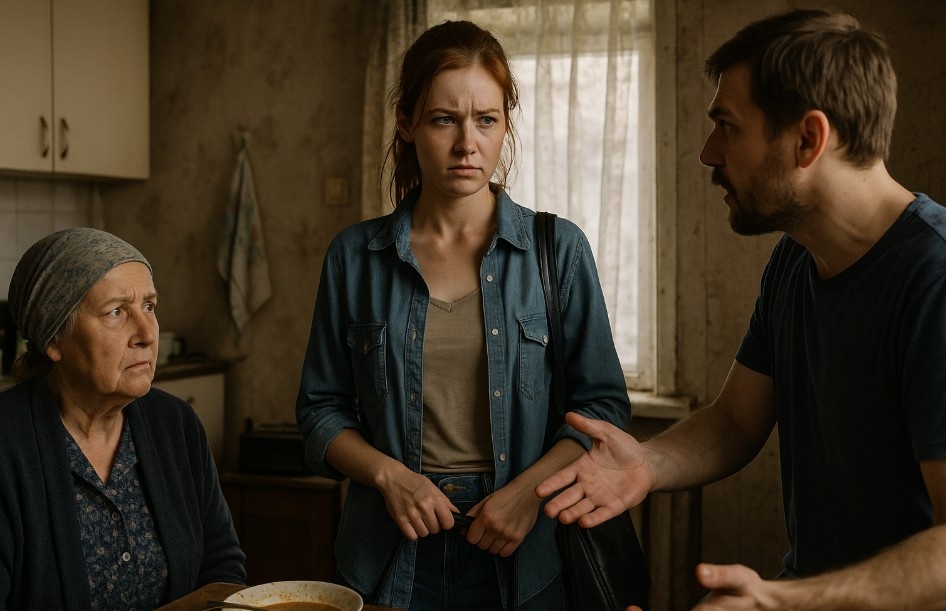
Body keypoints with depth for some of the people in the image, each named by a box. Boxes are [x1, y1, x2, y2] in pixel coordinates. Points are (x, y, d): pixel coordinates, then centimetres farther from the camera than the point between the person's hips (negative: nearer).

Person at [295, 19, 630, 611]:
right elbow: (322, 409, 5)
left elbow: (604, 405, -1)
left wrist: (530, 487, -15)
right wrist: (388, 474, -11)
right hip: (392, 556, 1)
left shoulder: (559, 249, -3)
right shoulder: (355, 257, 0)